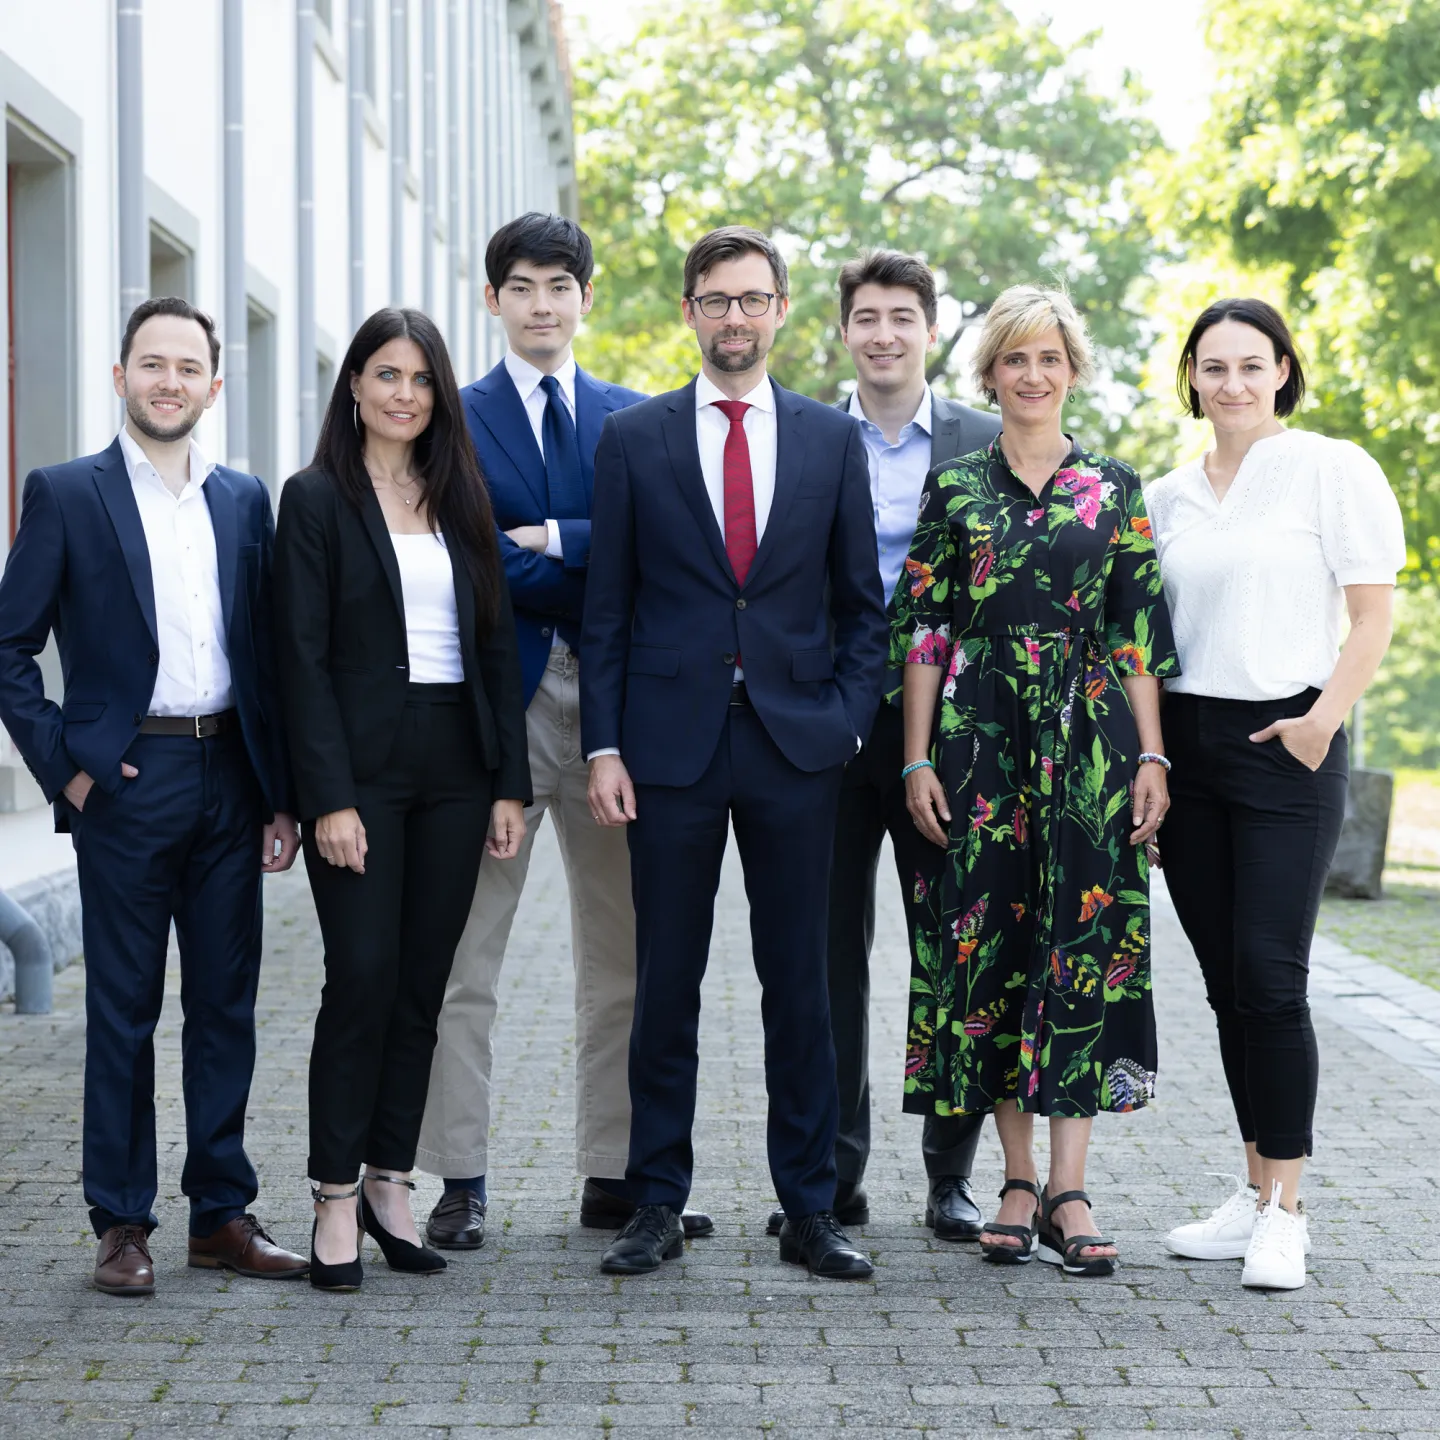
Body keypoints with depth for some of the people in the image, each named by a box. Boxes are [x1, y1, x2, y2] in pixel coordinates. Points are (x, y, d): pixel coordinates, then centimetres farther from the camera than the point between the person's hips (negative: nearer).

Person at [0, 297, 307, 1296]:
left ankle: (224, 1212, 17)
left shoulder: (245, 500, 12)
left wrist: (281, 793, 7)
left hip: (229, 780, 4)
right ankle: (122, 1224, 10)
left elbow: (266, 651, 12)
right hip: (127, 782, -4)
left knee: (227, 1004, 8)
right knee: (123, 1008, 2)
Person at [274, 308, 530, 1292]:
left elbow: (496, 645, 11)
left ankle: (391, 1182, 15)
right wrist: (330, 798, -14)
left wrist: (511, 783, 4)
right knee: (363, 977, -8)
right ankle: (337, 1199, 0)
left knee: (422, 984, 6)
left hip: (455, 766, 4)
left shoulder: (463, 499, 12)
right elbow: (303, 655, -7)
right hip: (361, 764, -4)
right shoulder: (317, 499, -1)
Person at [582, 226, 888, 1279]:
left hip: (796, 748, 1)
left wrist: (847, 720, -2)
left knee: (800, 984, 5)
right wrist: (604, 746, -3)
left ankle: (811, 1210, 12)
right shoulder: (633, 439, 6)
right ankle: (658, 1206, 12)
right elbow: (607, 609, 4)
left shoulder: (833, 440, 8)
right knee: (665, 985, 4)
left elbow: (862, 605, 10)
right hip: (672, 747, -1)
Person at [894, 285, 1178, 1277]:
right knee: (990, 944, 1)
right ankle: (1020, 1183, 10)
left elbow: (1141, 632, 5)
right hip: (981, 741, 0)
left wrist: (1151, 756, -1)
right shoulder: (954, 488, 6)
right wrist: (919, 758, -2)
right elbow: (921, 629, 4)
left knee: (1083, 946, -5)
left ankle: (1068, 1187, -3)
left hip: (1090, 739, 0)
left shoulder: (1115, 489, 7)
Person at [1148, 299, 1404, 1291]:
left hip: (1286, 743, -5)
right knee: (1228, 981, 8)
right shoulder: (1168, 496, 14)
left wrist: (1324, 717, -15)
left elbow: (1373, 615, -4)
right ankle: (1256, 1193, 16)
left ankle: (1286, 1211, -3)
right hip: (1188, 745, 5)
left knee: (1271, 977, -10)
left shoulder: (1333, 469, -1)